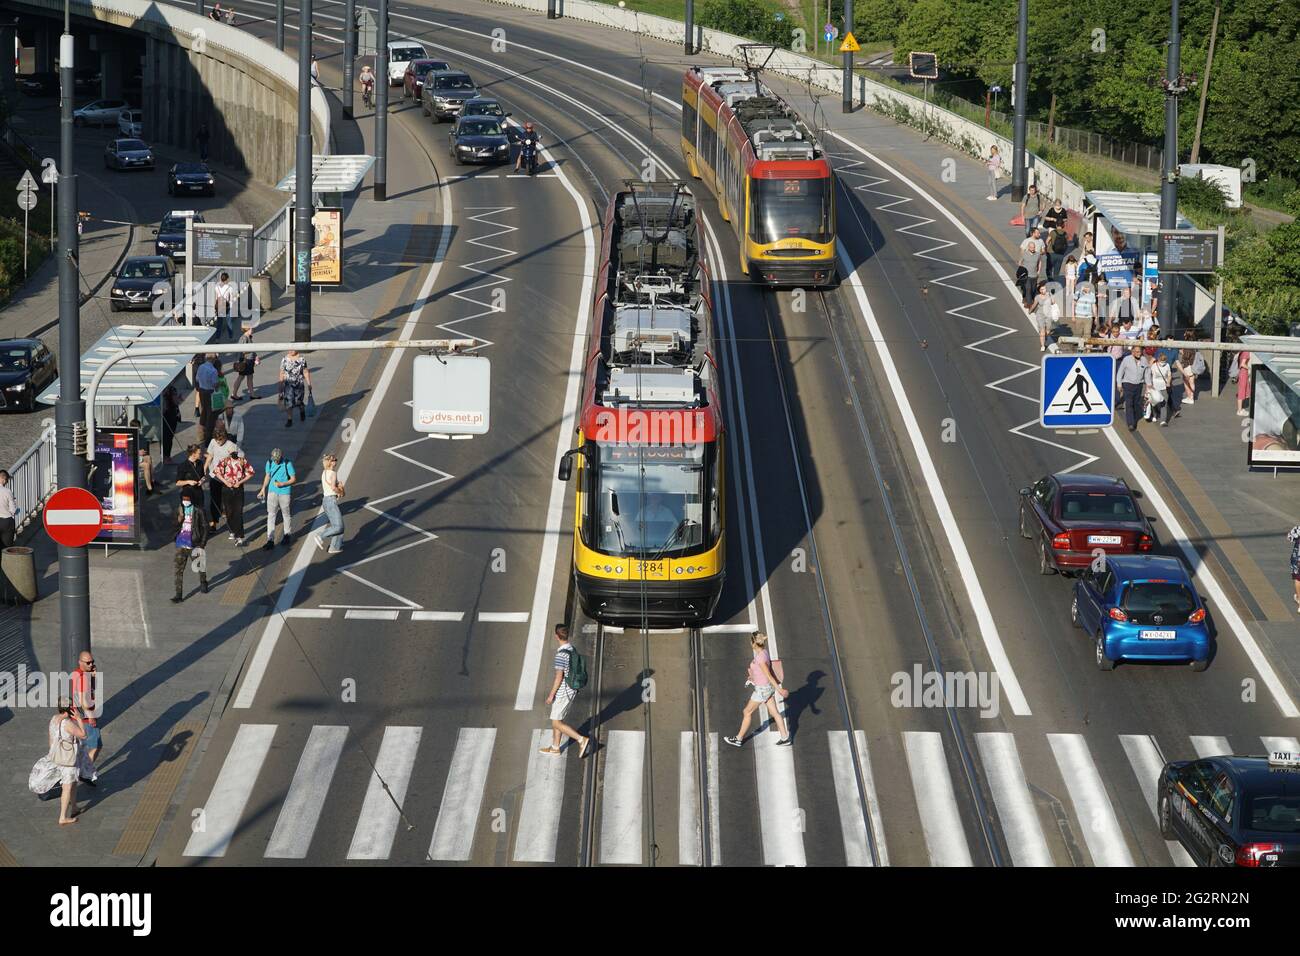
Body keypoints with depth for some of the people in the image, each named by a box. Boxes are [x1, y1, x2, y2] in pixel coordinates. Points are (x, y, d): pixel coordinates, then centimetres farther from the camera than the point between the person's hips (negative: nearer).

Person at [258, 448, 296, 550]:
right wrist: (263, 489, 17)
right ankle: (270, 540, -3)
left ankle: (287, 535, 33)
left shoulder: (287, 464, -13)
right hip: (272, 491, 3)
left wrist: (282, 484, -21)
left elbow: (293, 479, -9)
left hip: (285, 493, -3)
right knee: (271, 515, -3)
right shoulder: (269, 463, -2)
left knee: (285, 515, 11)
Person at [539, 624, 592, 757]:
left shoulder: (561, 655, -24)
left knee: (557, 723, 0)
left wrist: (551, 695, -14)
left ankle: (582, 740, -7)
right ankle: (555, 748, 28)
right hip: (572, 691, 9)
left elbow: (559, 677, -22)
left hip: (562, 693, -9)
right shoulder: (572, 649, 4)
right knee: (556, 720, 20)